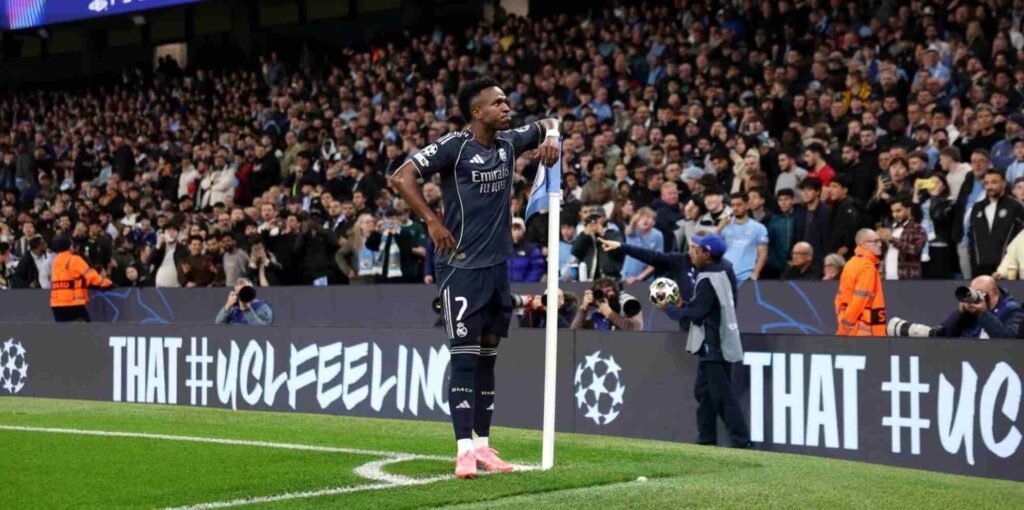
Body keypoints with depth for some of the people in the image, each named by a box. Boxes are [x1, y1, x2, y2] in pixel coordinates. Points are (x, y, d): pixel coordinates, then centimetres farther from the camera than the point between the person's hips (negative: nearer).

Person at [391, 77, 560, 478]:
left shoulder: (509, 141, 9)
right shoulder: (455, 146, -10)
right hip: (460, 267, -7)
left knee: (487, 357, 12)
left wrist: (551, 138, 4)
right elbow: (401, 177, -14)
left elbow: (548, 124, 27)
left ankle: (482, 445, 20)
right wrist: (432, 221, -16)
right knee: (465, 357, -8)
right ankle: (465, 450, -7)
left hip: (497, 265, 7)